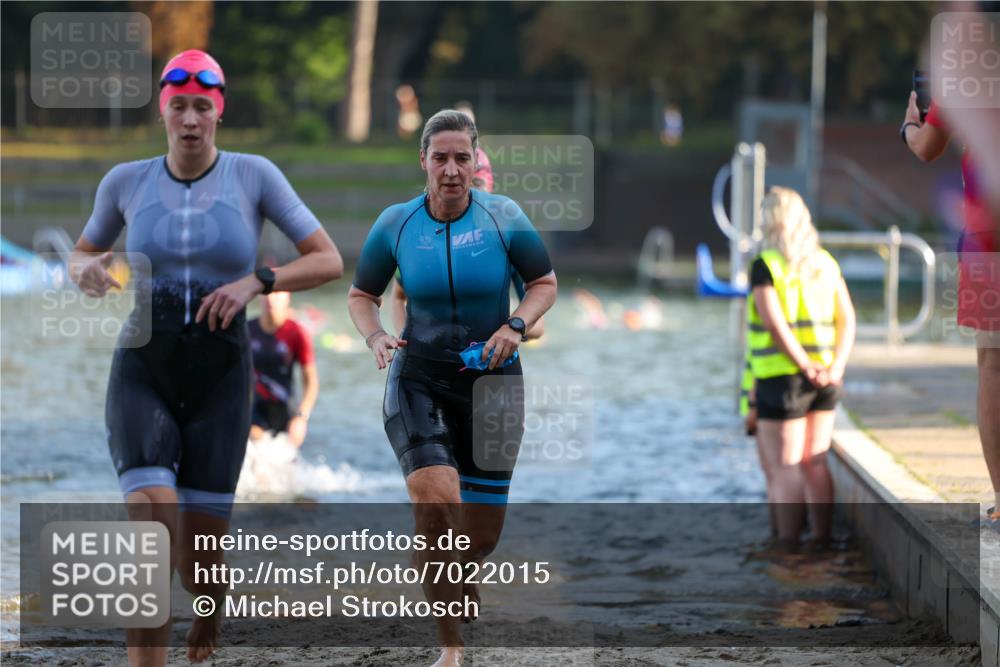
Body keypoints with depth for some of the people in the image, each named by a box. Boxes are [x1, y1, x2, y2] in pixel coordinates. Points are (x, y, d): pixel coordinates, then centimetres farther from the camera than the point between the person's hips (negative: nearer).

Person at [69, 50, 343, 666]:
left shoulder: (254, 176, -2)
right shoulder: (126, 182, 3)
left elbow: (330, 261, -2)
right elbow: (81, 256, 19)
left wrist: (254, 283, -17)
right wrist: (88, 273, -6)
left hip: (221, 378, 0)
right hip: (143, 374, 0)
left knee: (198, 560, 2)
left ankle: (212, 604, 42)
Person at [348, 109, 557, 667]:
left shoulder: (503, 217, -5)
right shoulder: (396, 224, -3)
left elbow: (545, 283, 6)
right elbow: (361, 295, 9)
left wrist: (516, 326, -13)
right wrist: (376, 337, -11)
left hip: (491, 380, 1)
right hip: (418, 379, -1)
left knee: (482, 532, 4)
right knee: (435, 501, -26)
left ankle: (461, 575, 44)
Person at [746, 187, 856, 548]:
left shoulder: (765, 266, -10)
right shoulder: (826, 263, 9)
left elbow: (776, 324, -20)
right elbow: (847, 319, 5)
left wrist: (806, 367, -16)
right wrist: (836, 368, -4)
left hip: (782, 379, -6)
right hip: (824, 382, 6)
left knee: (785, 470, -3)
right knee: (815, 465, 13)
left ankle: (788, 549, -3)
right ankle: (822, 542, 16)